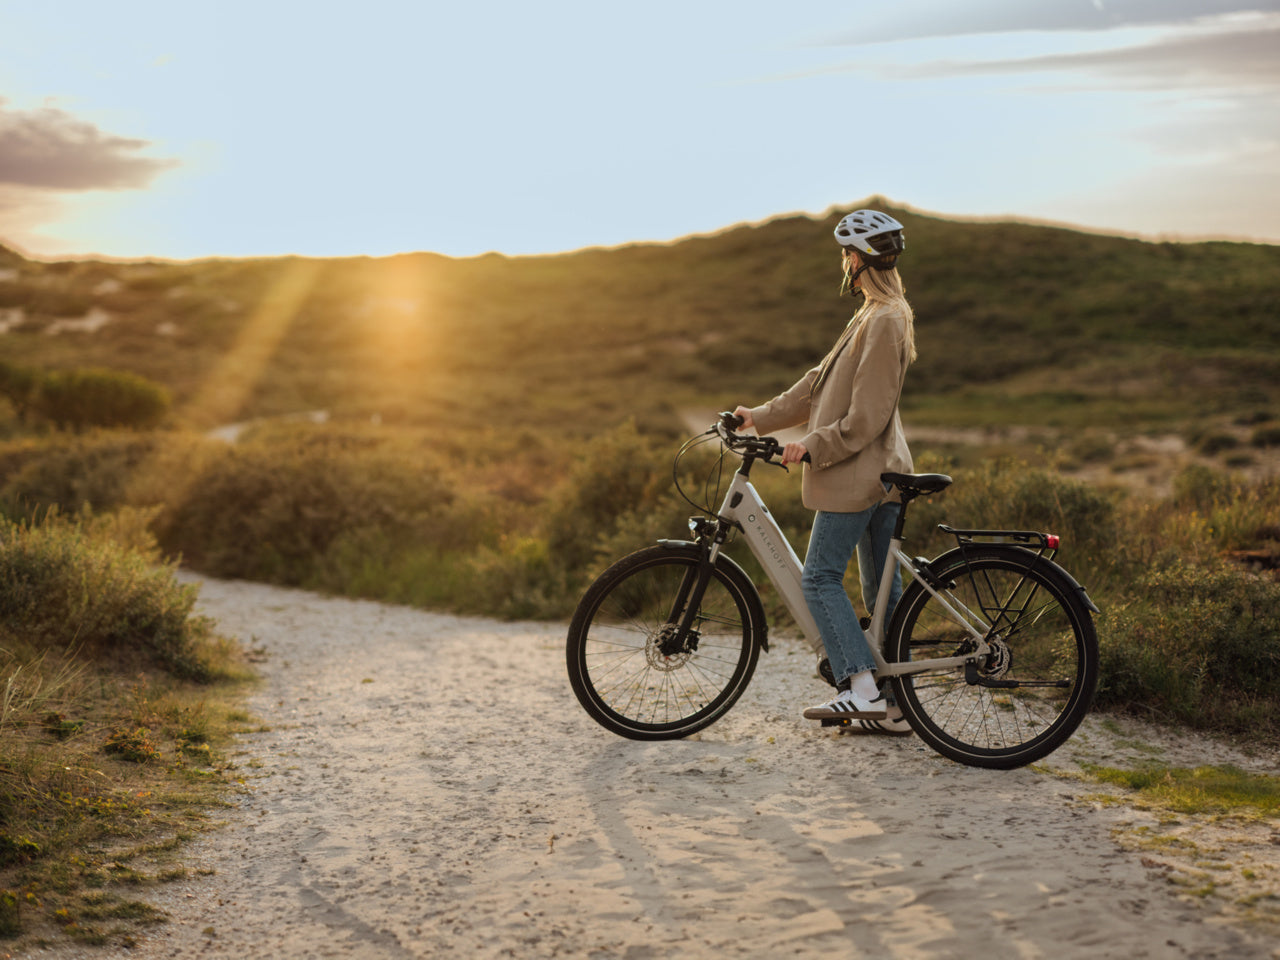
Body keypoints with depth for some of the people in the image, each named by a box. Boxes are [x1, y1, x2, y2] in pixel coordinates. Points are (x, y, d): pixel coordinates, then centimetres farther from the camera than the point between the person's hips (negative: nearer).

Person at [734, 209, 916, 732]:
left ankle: (861, 687, -8)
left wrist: (813, 447, -17)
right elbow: (821, 383, 20)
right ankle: (893, 704, 14)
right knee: (882, 586, 10)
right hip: (882, 472, 10)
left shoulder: (883, 321, -16)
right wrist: (760, 416, 20)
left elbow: (866, 417, -21)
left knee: (820, 578, -5)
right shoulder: (877, 316, 17)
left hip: (858, 474, -10)